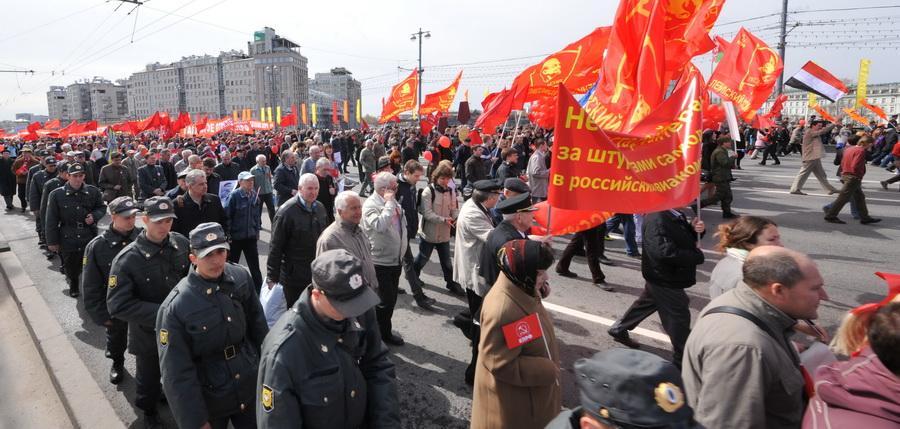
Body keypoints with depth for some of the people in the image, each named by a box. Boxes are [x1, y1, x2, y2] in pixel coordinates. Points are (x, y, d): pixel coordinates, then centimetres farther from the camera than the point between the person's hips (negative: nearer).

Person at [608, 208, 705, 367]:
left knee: (647, 303, 24)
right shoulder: (657, 219, -29)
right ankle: (682, 359, 22)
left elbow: (684, 238, 14)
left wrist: (694, 229, -9)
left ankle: (619, 329, 42)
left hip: (661, 276, 10)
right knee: (679, 316, 4)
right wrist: (697, 256, -22)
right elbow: (665, 252, -35)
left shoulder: (674, 214, 3)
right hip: (664, 279, -10)